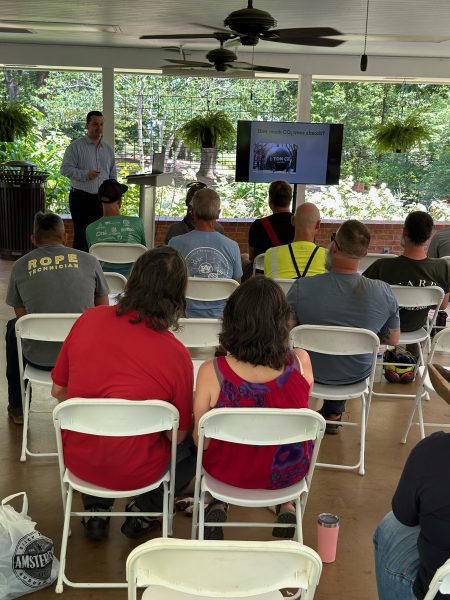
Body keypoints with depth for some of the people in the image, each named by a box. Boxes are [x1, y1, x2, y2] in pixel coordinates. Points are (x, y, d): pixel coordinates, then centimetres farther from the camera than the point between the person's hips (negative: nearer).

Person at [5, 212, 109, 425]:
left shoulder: (20, 266, 3)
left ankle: (17, 408, 41)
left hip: (38, 358, 0)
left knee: (13, 328, 33)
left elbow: (21, 316, 13)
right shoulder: (89, 261, 1)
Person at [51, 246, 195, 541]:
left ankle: (96, 510, 29)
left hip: (78, 462, 4)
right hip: (136, 472, -3)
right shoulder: (176, 355, -21)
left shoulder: (88, 319, -12)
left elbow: (58, 390, 0)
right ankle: (144, 511, 20)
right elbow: (178, 434, -10)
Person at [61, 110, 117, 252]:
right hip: (81, 198, -5)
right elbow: (65, 168, -8)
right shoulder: (76, 146, -2)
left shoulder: (108, 149, 14)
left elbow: (113, 174, 20)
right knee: (81, 236, -5)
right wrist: (85, 174, -20)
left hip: (102, 200, 5)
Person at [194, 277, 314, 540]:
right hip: (290, 473, 1)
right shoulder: (301, 363, -23)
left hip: (229, 473, -1)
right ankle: (286, 505, 33)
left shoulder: (211, 372, -27)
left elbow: (201, 441, -13)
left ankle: (219, 505, 23)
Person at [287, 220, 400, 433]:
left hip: (312, 373, -1)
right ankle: (333, 415, 46)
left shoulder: (301, 288, -28)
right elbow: (392, 339, -8)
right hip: (357, 375, 1)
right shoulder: (383, 292, -23)